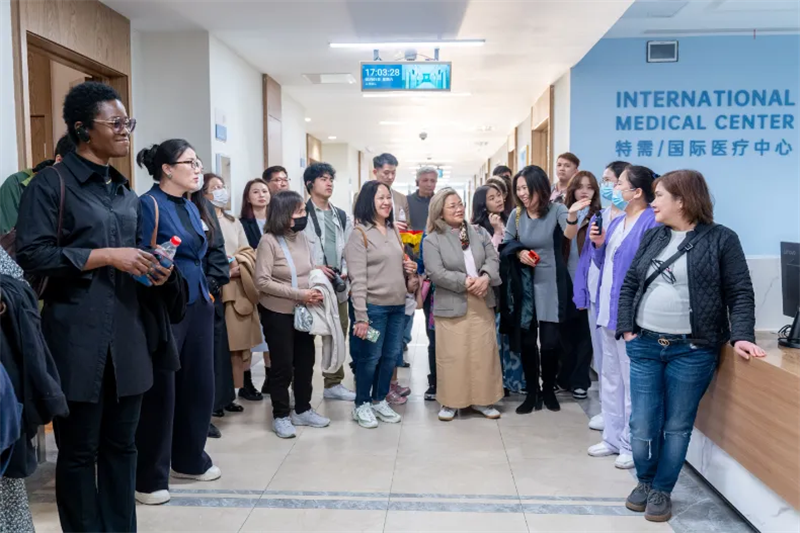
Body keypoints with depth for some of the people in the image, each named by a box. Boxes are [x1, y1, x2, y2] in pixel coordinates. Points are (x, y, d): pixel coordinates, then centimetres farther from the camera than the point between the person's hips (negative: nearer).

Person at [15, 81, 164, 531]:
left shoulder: (126, 192, 16)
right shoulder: (51, 183, -4)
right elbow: (31, 255, -13)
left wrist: (152, 269, 3)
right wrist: (105, 256, -16)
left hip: (127, 334, 6)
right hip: (77, 337, -6)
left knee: (121, 445, 13)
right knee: (79, 450, 6)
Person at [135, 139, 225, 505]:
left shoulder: (191, 207, 14)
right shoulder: (149, 204, -11)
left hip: (198, 305, 8)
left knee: (199, 383, 14)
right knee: (160, 390, -1)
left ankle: (189, 460, 31)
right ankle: (150, 478, 14)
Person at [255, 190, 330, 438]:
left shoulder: (302, 237, 2)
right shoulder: (269, 241, -16)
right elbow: (262, 281, -20)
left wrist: (316, 290, -11)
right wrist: (299, 294, -23)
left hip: (303, 311, 6)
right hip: (277, 313, -6)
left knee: (305, 362, 13)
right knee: (283, 366, 3)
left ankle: (302, 410, 29)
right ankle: (281, 416, 19)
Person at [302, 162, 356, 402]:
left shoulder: (342, 217, 15)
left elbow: (348, 249, 14)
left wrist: (344, 270, -2)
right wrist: (314, 267, -17)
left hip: (337, 284, 6)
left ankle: (333, 384, 24)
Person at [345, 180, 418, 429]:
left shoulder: (393, 231, 12)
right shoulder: (359, 234, -10)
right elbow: (358, 279, -15)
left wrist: (409, 270, 1)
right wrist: (361, 315, -20)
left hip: (397, 305, 7)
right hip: (374, 306, -7)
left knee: (391, 356, 14)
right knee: (370, 357, 3)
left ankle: (379, 400, 30)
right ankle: (362, 405, 21)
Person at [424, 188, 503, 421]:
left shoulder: (479, 232, 9)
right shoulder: (433, 240, -5)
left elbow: (493, 258, 2)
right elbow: (436, 273, -14)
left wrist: (485, 277, -18)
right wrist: (465, 282, -20)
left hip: (482, 304, 4)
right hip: (452, 306, -4)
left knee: (484, 353, 8)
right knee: (452, 356, 0)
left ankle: (483, 400, 21)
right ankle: (450, 402, 14)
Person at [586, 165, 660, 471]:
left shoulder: (651, 222, -15)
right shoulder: (616, 222, 13)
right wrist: (598, 245, 0)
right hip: (609, 310, 9)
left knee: (631, 381, 2)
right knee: (610, 379, 16)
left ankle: (633, 445, 14)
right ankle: (613, 438, 29)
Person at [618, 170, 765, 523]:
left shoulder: (720, 239, -3)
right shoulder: (652, 236, 10)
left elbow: (740, 293, -3)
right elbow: (629, 285, 12)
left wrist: (741, 336, -16)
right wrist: (626, 329, 3)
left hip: (692, 351, -3)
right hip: (644, 345, 4)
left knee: (677, 426, 6)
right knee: (642, 425, 4)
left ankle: (662, 491, 24)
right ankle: (645, 482, 28)